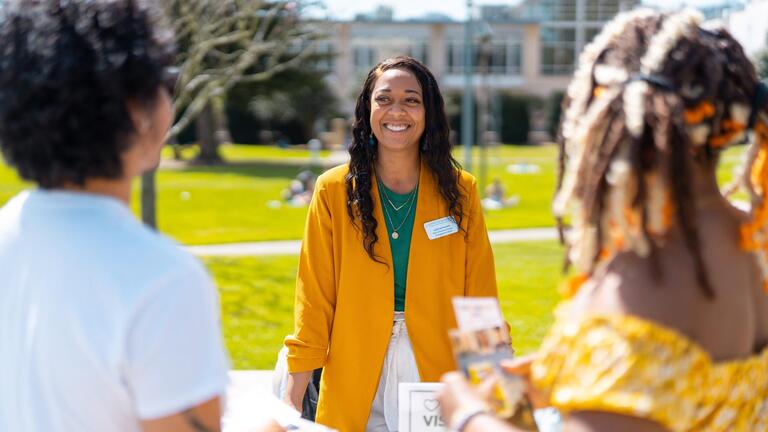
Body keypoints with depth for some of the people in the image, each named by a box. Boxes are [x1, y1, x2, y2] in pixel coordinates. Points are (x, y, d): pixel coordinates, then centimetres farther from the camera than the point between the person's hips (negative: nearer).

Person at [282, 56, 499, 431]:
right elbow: (314, 301, 0)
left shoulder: (459, 191, 2)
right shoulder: (334, 192, 0)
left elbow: (480, 301, 3)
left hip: (439, 374, 1)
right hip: (355, 395, -1)